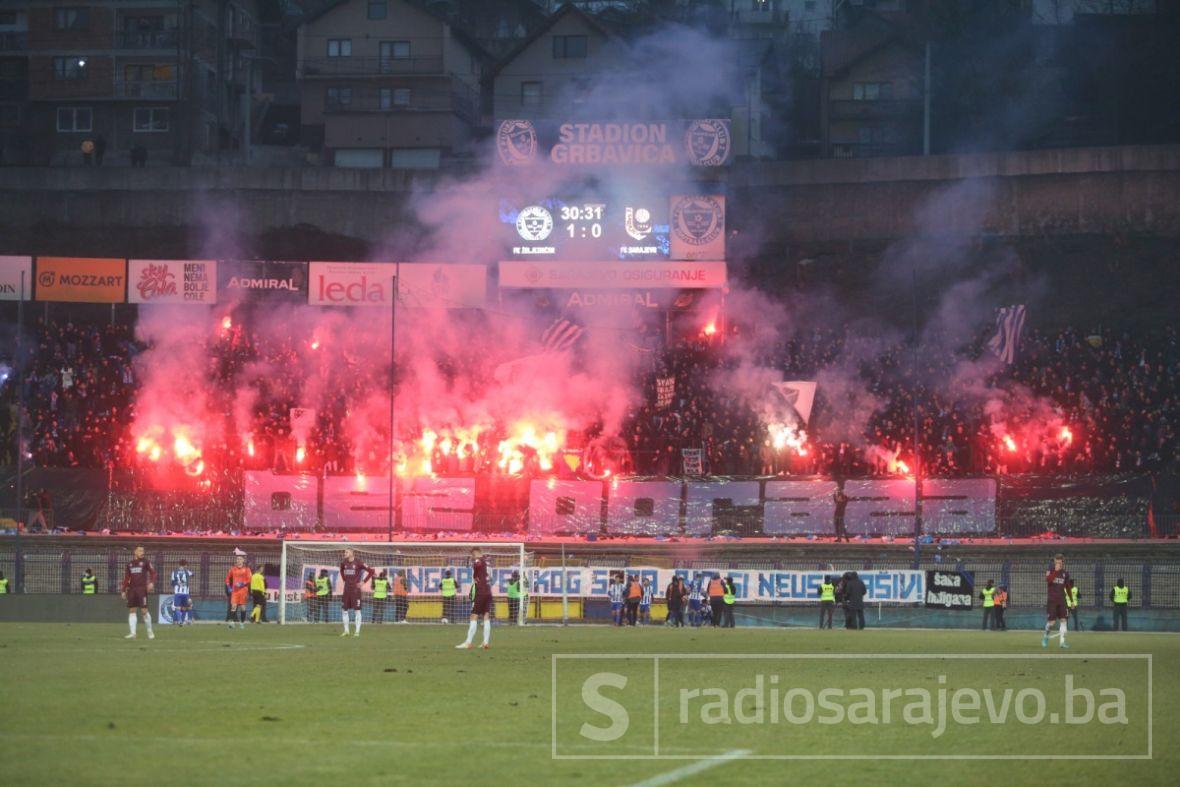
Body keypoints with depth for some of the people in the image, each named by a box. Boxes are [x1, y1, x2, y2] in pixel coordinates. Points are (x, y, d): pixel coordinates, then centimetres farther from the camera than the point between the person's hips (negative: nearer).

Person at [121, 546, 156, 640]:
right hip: (131, 589, 4)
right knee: (132, 611, -1)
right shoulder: (130, 564, 13)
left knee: (144, 610, -7)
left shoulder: (145, 561, 3)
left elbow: (153, 572, 0)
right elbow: (126, 578, 16)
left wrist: (152, 582, -16)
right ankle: (132, 633, -3)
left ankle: (150, 632, 7)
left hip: (142, 589, -4)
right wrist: (124, 590, 11)